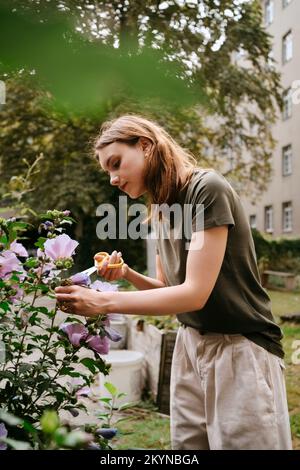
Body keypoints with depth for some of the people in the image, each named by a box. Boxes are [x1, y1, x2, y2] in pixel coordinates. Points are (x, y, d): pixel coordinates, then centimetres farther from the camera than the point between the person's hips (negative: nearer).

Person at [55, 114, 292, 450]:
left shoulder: (206, 189, -17)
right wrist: (127, 274, -5)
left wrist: (104, 302, -20)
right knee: (187, 444, 10)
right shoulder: (161, 212, 9)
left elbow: (195, 293, -21)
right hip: (190, 346, 7)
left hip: (238, 350, -7)